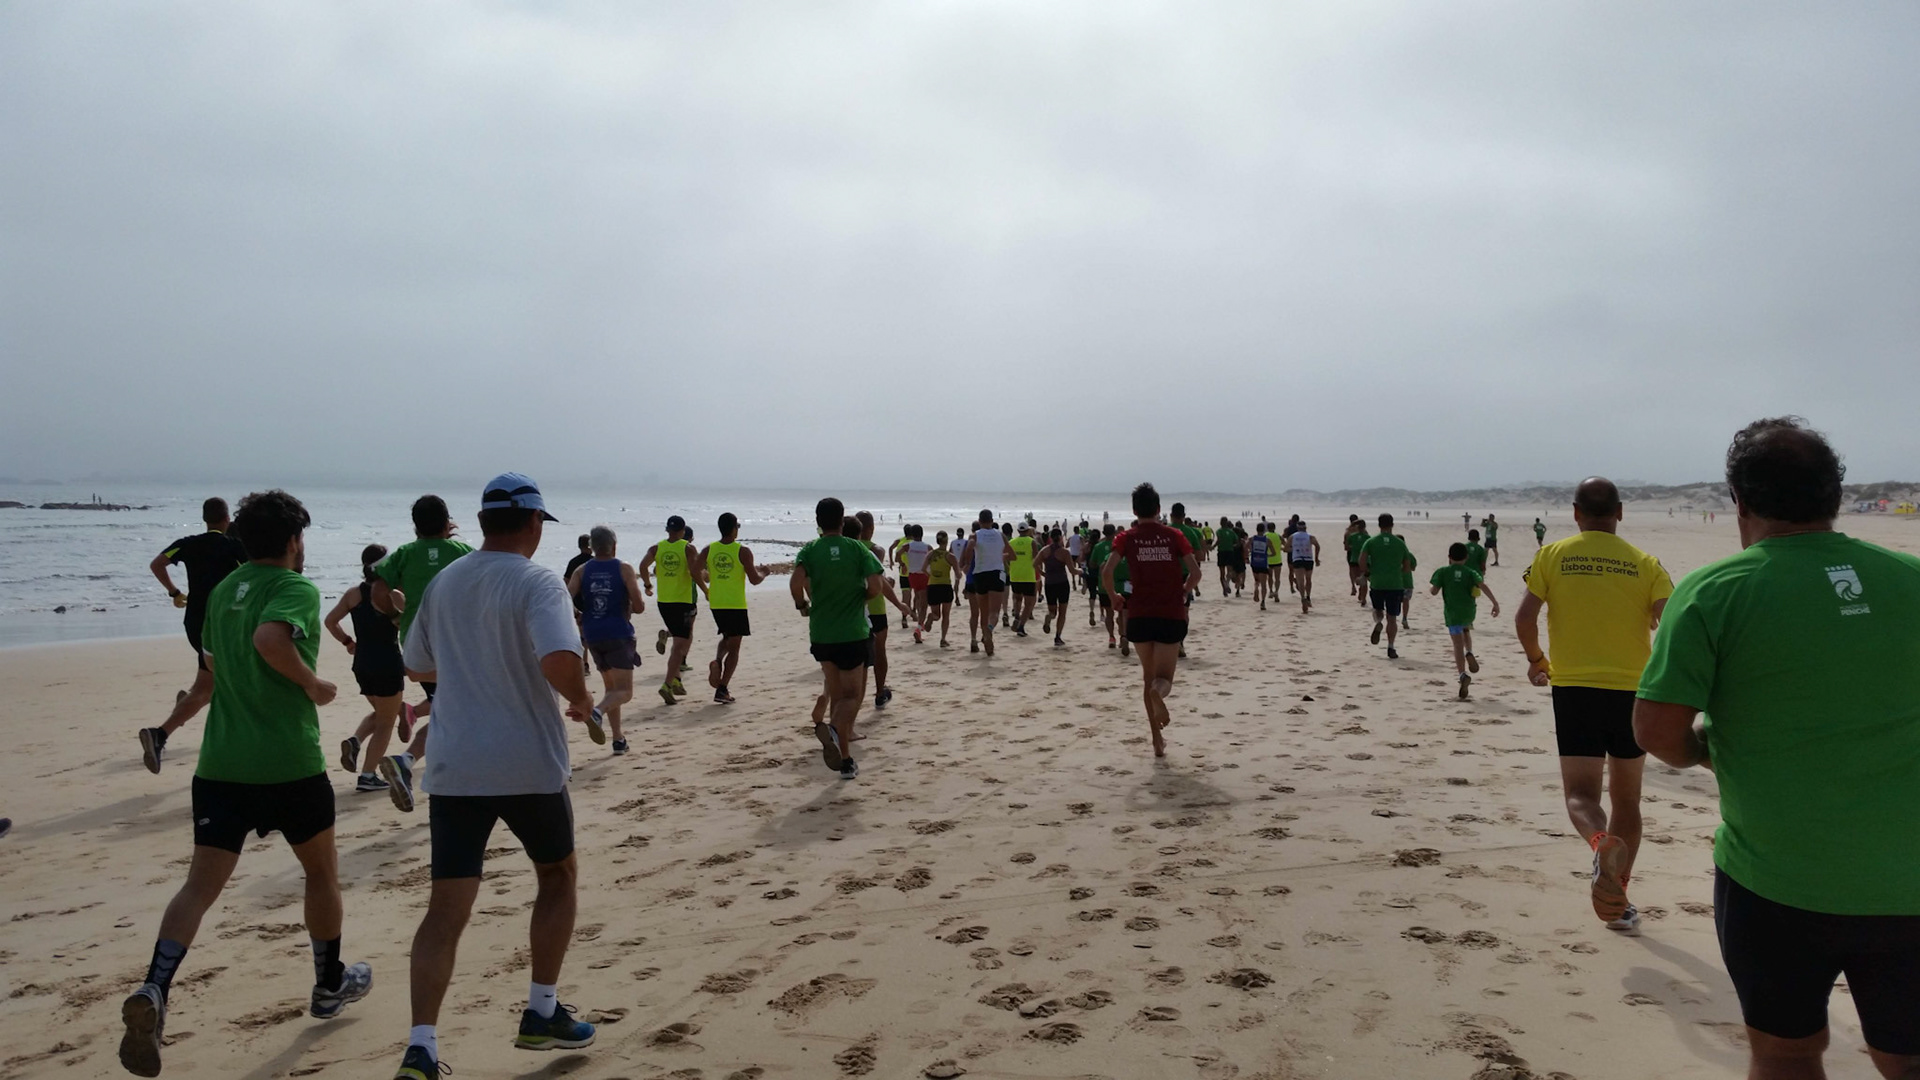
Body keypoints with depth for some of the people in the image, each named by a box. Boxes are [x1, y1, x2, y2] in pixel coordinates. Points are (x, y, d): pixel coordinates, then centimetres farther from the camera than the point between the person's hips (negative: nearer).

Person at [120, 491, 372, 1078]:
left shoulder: (221, 591, 12)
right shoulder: (296, 587, -11)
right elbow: (270, 638, -30)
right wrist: (312, 682, -15)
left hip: (220, 762, 5)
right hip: (289, 764, -5)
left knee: (201, 882, 3)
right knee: (321, 871, 15)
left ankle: (153, 992, -19)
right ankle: (330, 985, 29)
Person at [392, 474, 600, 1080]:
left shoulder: (442, 584, 8)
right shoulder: (537, 584, -12)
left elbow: (418, 666, 20)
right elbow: (561, 661, -28)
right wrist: (581, 700, -8)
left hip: (453, 768, 4)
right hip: (528, 767, -4)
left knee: (446, 908, 6)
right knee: (557, 874, 18)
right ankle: (542, 1014, 23)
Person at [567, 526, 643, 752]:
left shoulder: (582, 570, 4)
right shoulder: (624, 569, -4)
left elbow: (566, 602, -8)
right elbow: (639, 606, -8)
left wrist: (581, 615, 11)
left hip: (593, 636, 4)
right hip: (619, 634, -4)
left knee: (611, 688, 19)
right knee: (624, 691, -2)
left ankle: (619, 739, 18)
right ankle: (597, 712, -32)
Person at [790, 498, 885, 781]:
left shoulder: (809, 551, -1)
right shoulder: (858, 548, -3)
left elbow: (796, 583, -18)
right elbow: (876, 585, -13)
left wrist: (802, 605, 1)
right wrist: (863, 597, 8)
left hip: (821, 633, 3)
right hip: (853, 632, -2)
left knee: (836, 692, 15)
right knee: (851, 695, 5)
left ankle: (844, 758, 17)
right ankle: (832, 727, -27)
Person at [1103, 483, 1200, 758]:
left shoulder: (1127, 538, 2)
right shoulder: (1174, 535, 3)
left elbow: (1106, 573, -10)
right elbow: (1195, 572, -4)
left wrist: (1115, 597, 7)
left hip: (1140, 615, 0)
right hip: (1172, 616, 0)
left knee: (1148, 676, 15)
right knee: (1163, 677, 8)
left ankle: (1158, 740, 13)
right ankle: (1158, 692, -31)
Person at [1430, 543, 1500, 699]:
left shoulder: (1443, 572, 0)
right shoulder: (1470, 572, 4)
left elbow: (1434, 591, -4)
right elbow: (1483, 586, -11)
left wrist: (1433, 587, 19)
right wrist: (1495, 603, -16)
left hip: (1452, 612, -3)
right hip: (1469, 611, 3)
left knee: (1458, 644, -6)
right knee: (1466, 630, 35)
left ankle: (1463, 674, -25)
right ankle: (1469, 653, 9)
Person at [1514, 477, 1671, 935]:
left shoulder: (1552, 555, 0)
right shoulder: (1645, 564, 2)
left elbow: (1524, 617, -8)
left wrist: (1537, 660, 10)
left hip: (1574, 690, -2)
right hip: (1632, 691, 2)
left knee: (1581, 794, 1)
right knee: (1626, 799, 16)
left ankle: (1602, 844, -34)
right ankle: (1617, 902, 24)